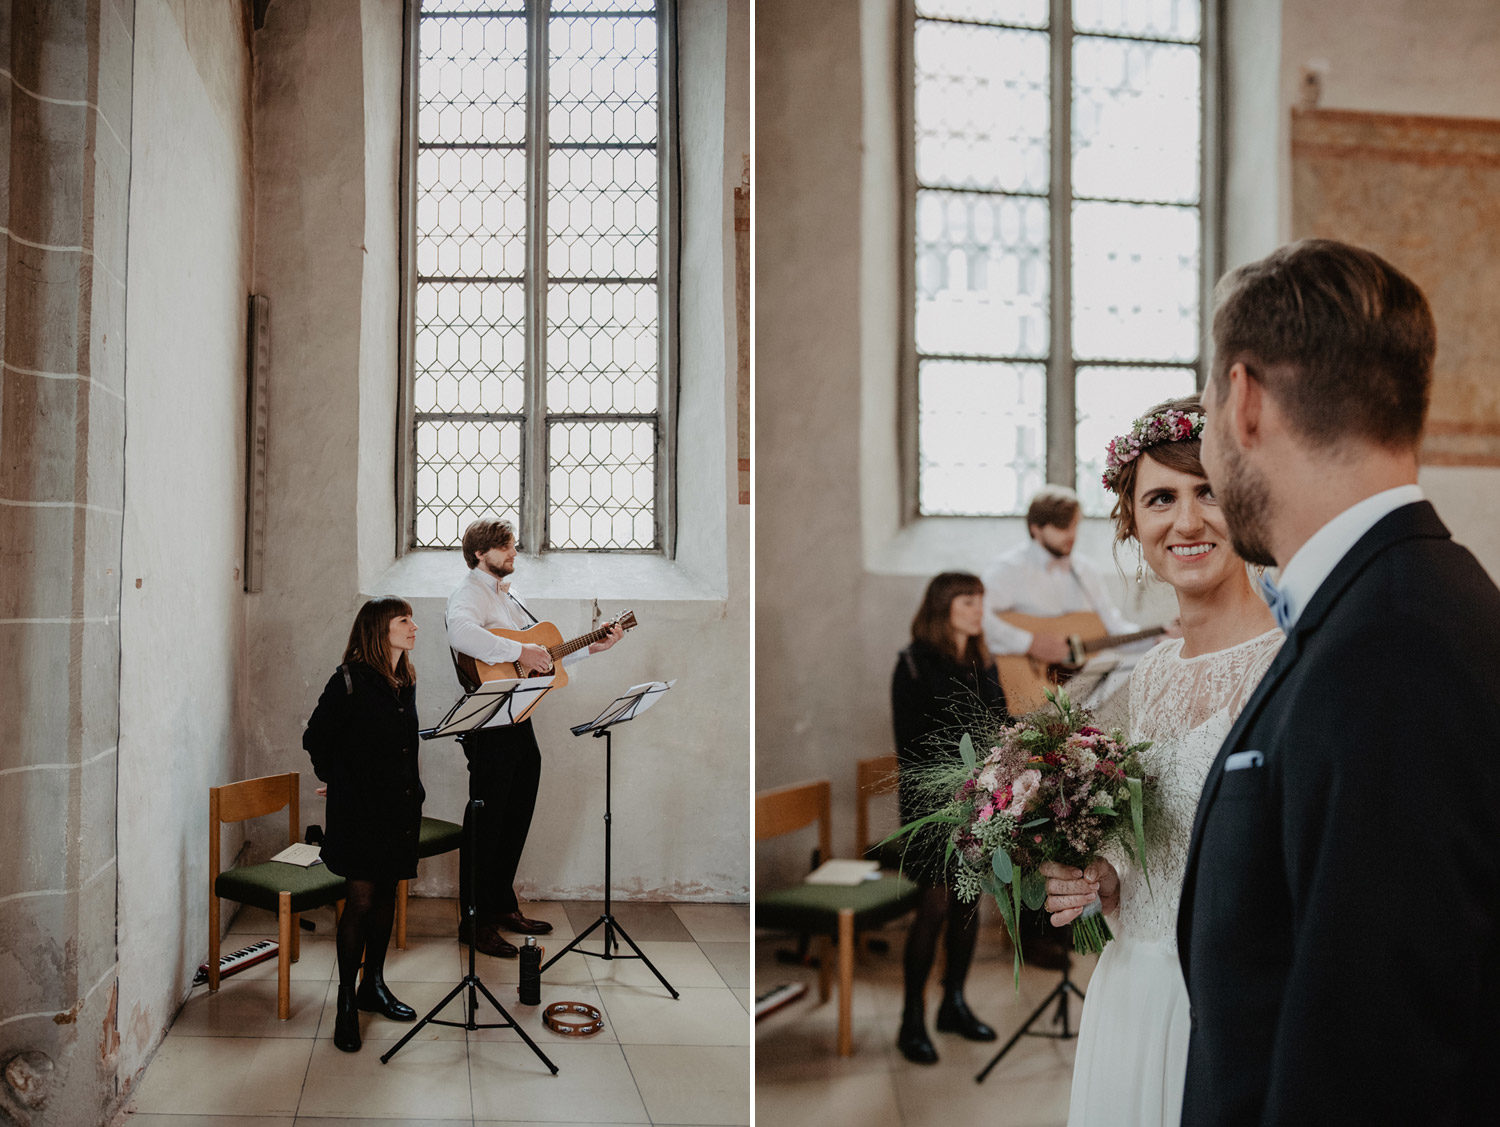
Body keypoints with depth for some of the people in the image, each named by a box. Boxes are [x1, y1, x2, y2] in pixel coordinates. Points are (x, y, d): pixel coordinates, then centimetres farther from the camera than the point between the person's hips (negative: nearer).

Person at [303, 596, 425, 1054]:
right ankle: (346, 1001, 7)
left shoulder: (405, 682, 9)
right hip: (360, 810, -6)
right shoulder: (350, 680, -12)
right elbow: (315, 738, -7)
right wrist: (337, 779, 3)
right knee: (361, 900, -5)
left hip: (400, 809, 7)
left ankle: (373, 986, 27)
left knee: (386, 896, 13)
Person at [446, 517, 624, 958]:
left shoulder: (509, 597, 21)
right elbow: (460, 633, -34)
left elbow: (546, 651, 24)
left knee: (516, 821, 16)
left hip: (519, 722, 9)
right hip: (489, 726, -9)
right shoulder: (470, 594, -10)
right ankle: (476, 922, 6)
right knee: (486, 823, -2)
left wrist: (592, 647, 14)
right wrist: (519, 652, -33)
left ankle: (503, 907, 28)